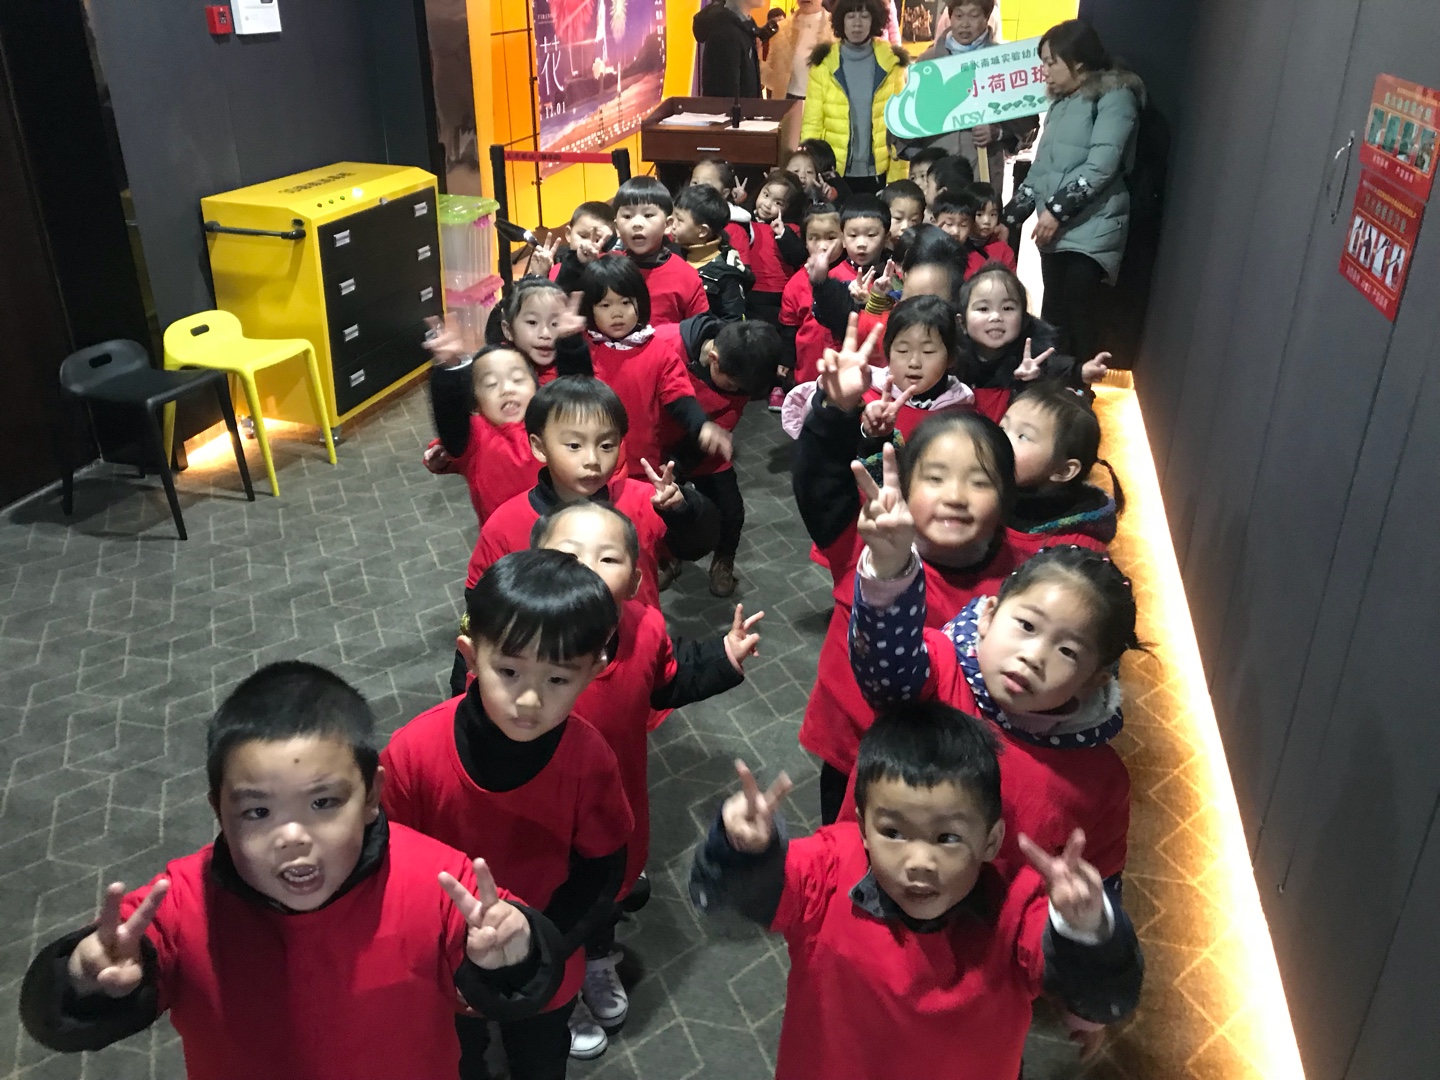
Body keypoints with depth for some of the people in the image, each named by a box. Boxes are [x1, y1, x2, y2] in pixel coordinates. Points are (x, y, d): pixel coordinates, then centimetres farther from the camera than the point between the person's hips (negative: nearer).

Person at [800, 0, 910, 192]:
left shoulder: (892, 63, 3)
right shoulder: (824, 64, 0)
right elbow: (812, 124, -1)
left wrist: (899, 179, -2)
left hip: (878, 174, 1)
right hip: (834, 173, -1)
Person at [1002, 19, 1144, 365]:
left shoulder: (1114, 96, -4)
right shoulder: (1060, 104, 21)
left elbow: (1102, 165, -15)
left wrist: (1057, 209, -18)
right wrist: (1010, 217, 17)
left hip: (1092, 228, -7)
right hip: (1055, 228, 7)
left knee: (1078, 313, -11)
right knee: (1053, 314, 5)